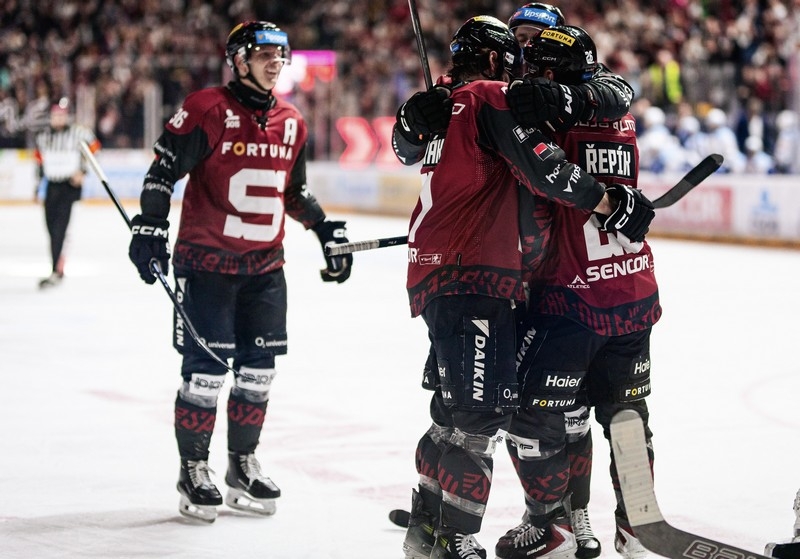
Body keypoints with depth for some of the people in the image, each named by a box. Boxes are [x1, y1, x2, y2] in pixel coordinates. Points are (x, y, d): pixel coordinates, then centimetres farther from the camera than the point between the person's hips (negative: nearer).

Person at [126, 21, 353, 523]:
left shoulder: (292, 123, 10)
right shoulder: (208, 110, -9)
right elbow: (164, 170, -9)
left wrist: (327, 231, 16)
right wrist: (151, 227, -17)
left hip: (265, 264, 6)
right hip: (206, 259, -6)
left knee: (259, 368, 8)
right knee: (207, 367, -6)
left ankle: (243, 465, 22)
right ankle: (193, 470, 7)